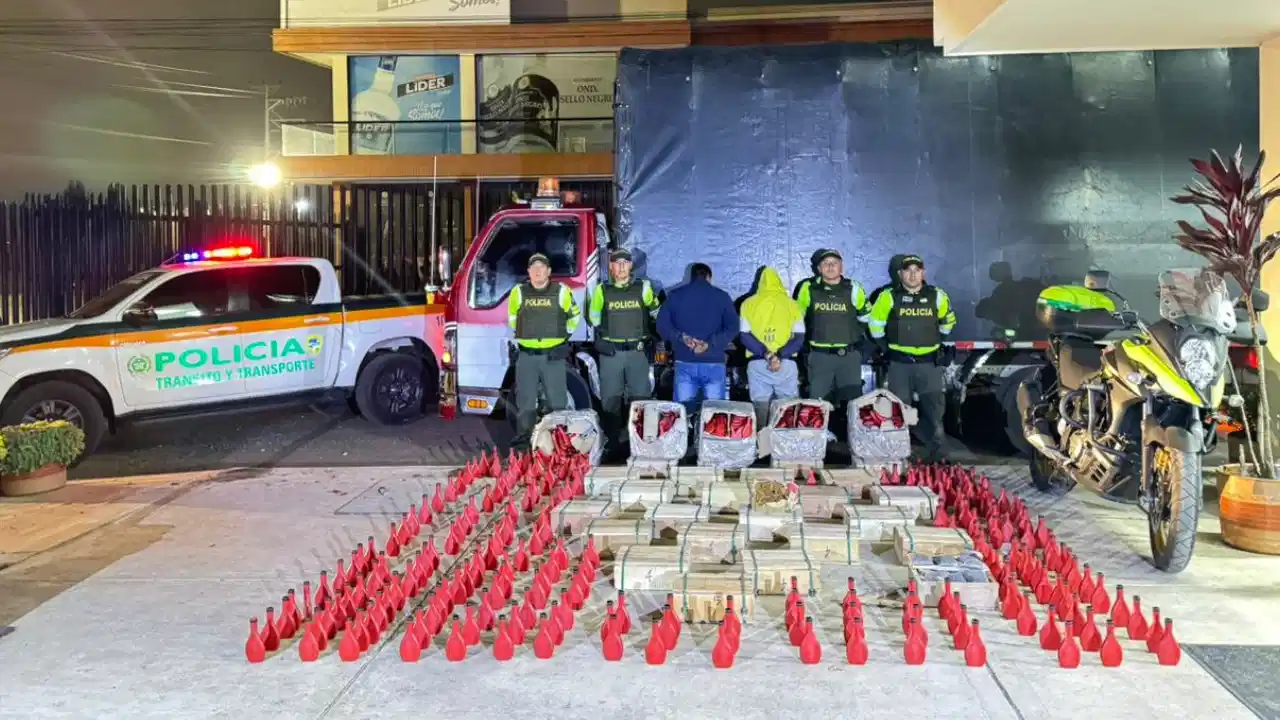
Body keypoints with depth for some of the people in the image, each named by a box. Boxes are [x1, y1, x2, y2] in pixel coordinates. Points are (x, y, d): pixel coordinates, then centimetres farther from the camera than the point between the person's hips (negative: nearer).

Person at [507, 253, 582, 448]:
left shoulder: (561, 291, 0)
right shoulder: (518, 292, 2)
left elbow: (575, 316, 14)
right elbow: (512, 318, 19)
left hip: (553, 356, -1)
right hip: (526, 356, 1)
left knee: (557, 399, 4)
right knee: (525, 399, 4)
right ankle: (523, 436, 11)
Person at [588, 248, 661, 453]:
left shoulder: (643, 288, 3)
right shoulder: (601, 290, 5)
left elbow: (656, 313, 15)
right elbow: (593, 316, 17)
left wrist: (649, 336, 8)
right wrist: (601, 336, 7)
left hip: (637, 351, 0)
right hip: (610, 352, 0)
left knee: (641, 396, 1)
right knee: (610, 398, 3)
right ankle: (612, 440, 10)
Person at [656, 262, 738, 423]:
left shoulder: (674, 295, 8)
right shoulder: (722, 296, 5)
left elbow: (662, 325, -1)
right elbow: (733, 327, -5)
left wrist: (681, 337, -9)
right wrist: (711, 344, -12)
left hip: (684, 363, 1)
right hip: (714, 363, -1)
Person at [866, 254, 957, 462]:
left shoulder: (937, 296, 3)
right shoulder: (889, 297, -1)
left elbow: (947, 322, 20)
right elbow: (875, 323, 11)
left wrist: (936, 342, 16)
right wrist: (887, 348, 9)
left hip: (929, 363, 1)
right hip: (900, 363, -1)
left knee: (933, 406, 0)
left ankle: (935, 450, 7)